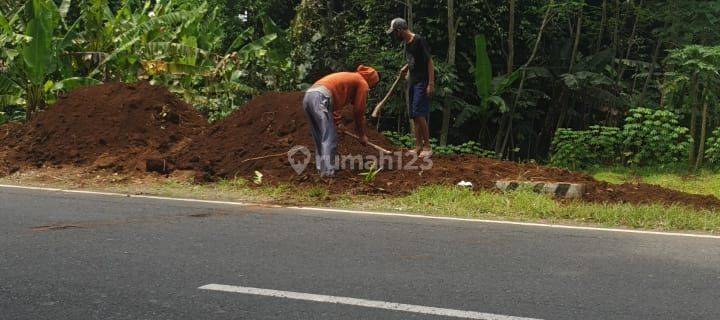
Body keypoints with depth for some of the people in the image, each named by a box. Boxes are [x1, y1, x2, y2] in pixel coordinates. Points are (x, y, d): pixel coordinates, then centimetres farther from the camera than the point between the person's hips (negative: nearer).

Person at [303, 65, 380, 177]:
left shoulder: (349, 78, 35)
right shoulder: (362, 83, 11)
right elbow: (359, 111, 12)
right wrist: (362, 135, 21)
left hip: (308, 96, 9)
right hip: (321, 97, -9)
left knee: (320, 139, 15)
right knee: (330, 139, -7)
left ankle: (322, 169, 16)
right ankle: (328, 172, -12)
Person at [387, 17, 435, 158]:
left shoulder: (419, 41, -14)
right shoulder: (407, 43, 13)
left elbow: (430, 62, -15)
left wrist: (431, 84, -20)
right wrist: (406, 67, 11)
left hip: (423, 82, -9)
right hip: (413, 82, 9)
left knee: (419, 113, -15)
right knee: (415, 116, 8)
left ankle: (427, 147, -10)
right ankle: (418, 146, 12)